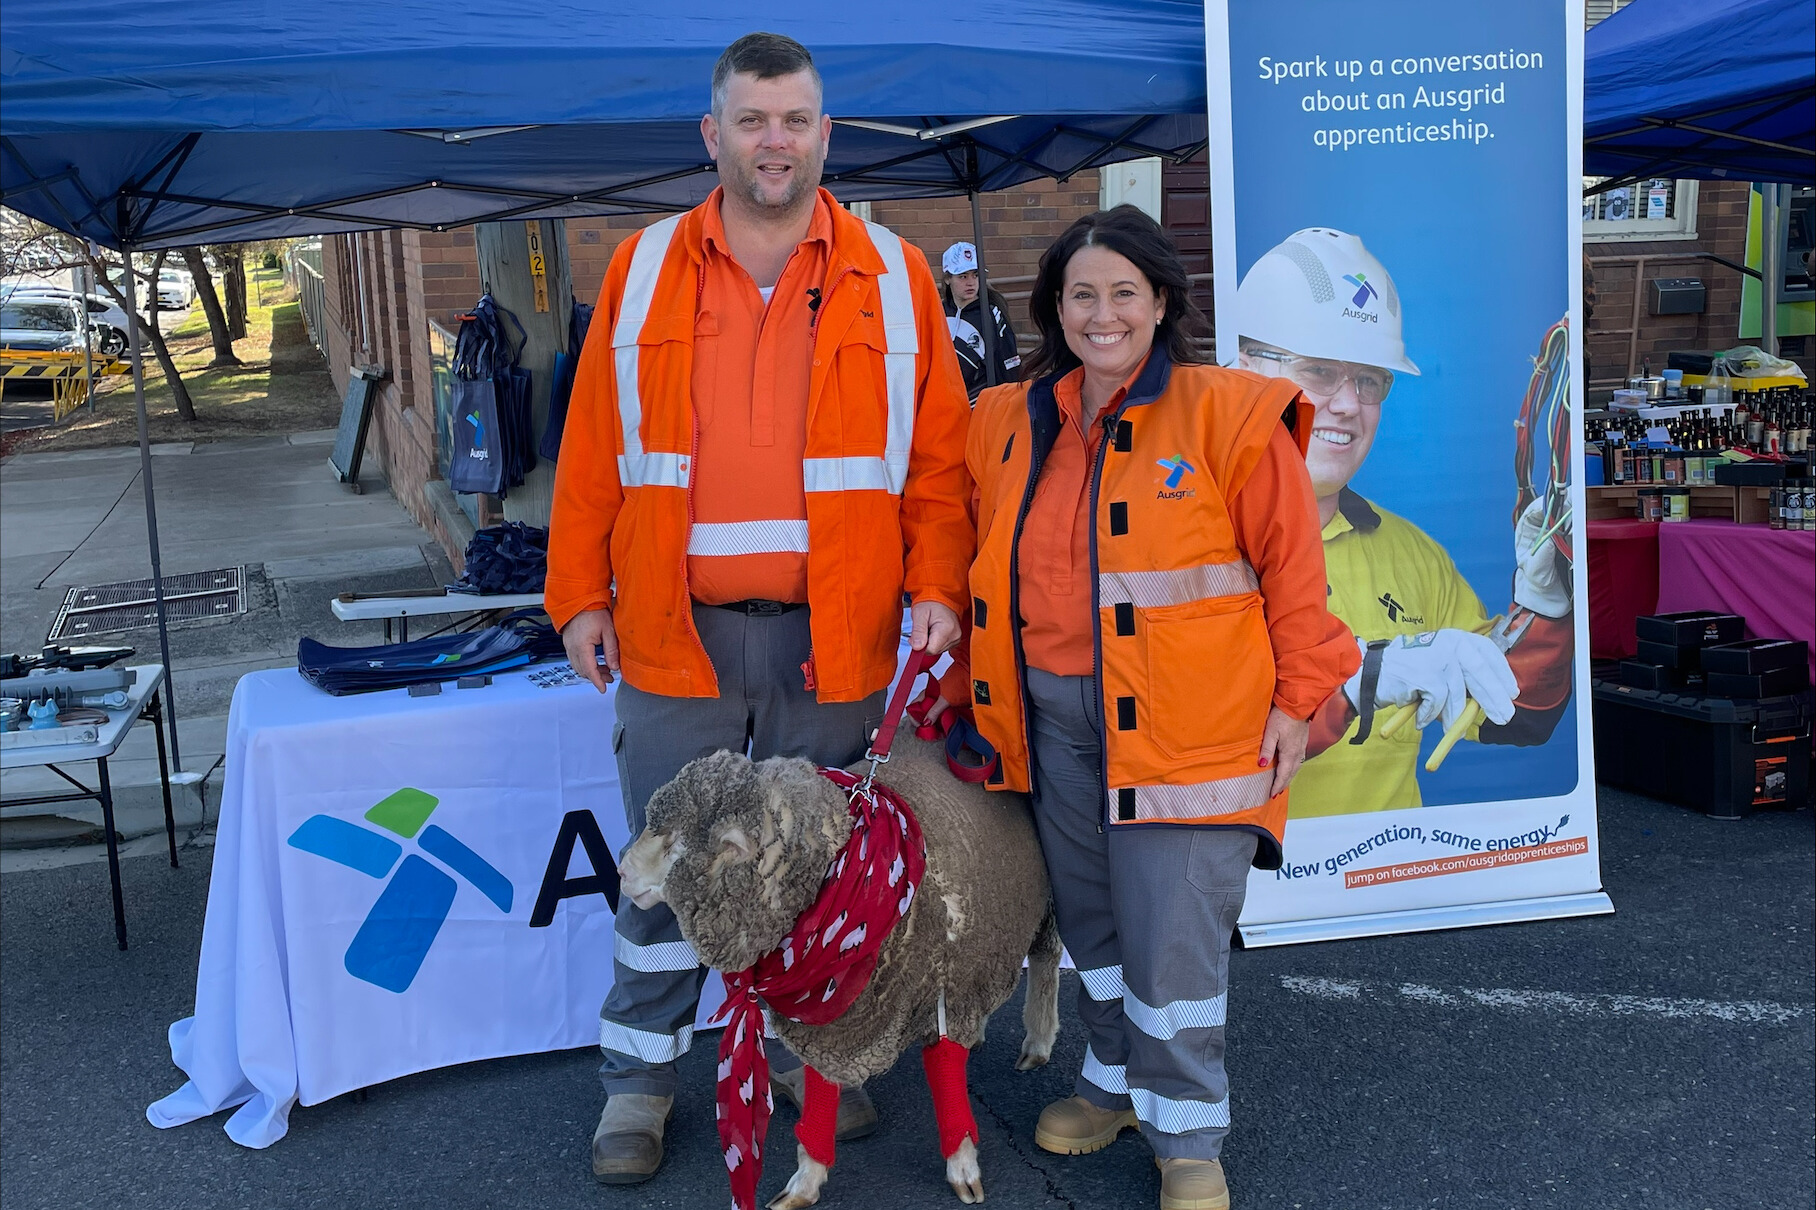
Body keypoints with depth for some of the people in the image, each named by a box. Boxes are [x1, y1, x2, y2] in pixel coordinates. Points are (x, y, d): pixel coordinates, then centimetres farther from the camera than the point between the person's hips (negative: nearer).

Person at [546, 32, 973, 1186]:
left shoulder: (892, 276, 4)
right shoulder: (645, 270, 5)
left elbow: (940, 452, 2)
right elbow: (594, 448, 6)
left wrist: (938, 587, -7)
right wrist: (581, 595, 3)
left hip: (832, 638, 0)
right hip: (677, 631, 0)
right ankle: (640, 1077, 26)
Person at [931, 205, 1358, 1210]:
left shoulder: (1230, 414, -6)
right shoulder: (1008, 423, 9)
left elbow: (1291, 567, -4)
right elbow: (989, 571, 17)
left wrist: (1297, 698, -5)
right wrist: (965, 684, 15)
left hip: (1183, 725, -5)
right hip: (1051, 719, 5)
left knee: (1171, 935, -1)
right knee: (1091, 921, 17)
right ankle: (1117, 1081, 39)